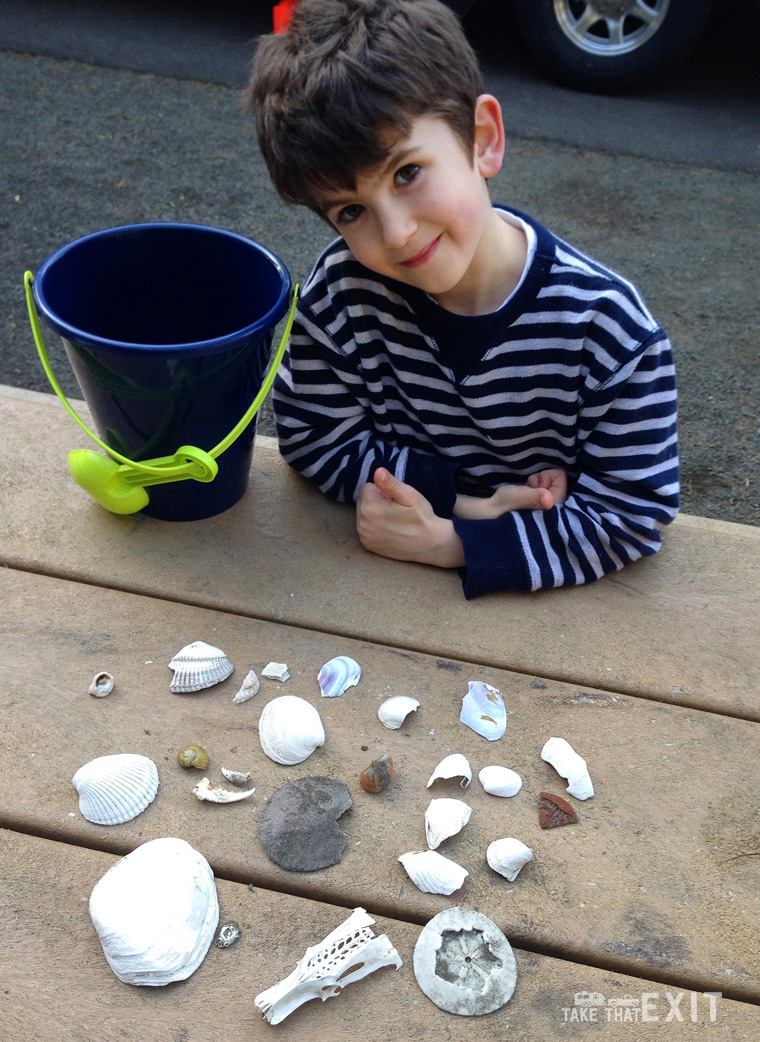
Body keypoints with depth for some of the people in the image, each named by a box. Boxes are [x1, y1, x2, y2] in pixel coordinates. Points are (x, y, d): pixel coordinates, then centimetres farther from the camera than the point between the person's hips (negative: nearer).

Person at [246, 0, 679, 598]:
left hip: (539, 590, -1)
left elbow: (633, 517, -15)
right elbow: (314, 440, -5)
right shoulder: (342, 293, -14)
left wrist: (449, 542, -23)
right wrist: (467, 501, -17)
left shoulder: (610, 330, -20)